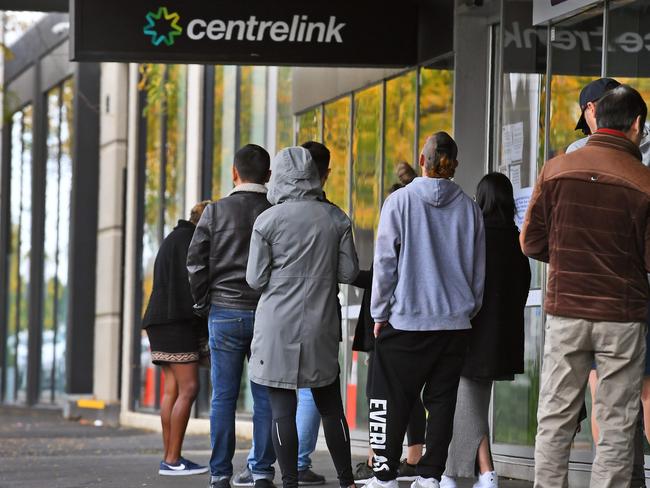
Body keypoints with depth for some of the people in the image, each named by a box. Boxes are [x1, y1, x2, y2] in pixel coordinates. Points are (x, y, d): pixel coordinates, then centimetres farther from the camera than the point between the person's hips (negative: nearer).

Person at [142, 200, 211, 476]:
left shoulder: (173, 239, 24)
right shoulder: (188, 239, -5)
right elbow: (193, 284, -13)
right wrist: (206, 326, -10)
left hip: (161, 322, 10)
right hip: (177, 323, -10)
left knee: (173, 389, 5)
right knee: (188, 388, -11)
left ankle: (170, 459, 1)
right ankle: (172, 460, -14)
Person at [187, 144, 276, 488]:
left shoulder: (216, 211, -1)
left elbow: (195, 260, -3)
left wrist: (205, 300, 9)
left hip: (225, 313, 0)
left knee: (224, 396, 3)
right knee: (265, 396, 4)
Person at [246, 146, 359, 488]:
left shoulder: (268, 220, -7)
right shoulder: (336, 218, 2)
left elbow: (256, 280, -5)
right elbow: (349, 272, 3)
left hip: (278, 325, -3)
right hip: (321, 325, 3)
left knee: (282, 409, 0)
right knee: (330, 408, 13)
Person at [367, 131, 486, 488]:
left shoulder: (400, 201, -5)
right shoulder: (468, 208, 4)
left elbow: (385, 262, -5)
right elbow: (479, 269, 10)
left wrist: (380, 312, 3)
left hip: (405, 321, -3)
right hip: (455, 323, 3)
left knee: (391, 402, 3)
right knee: (441, 402, 7)